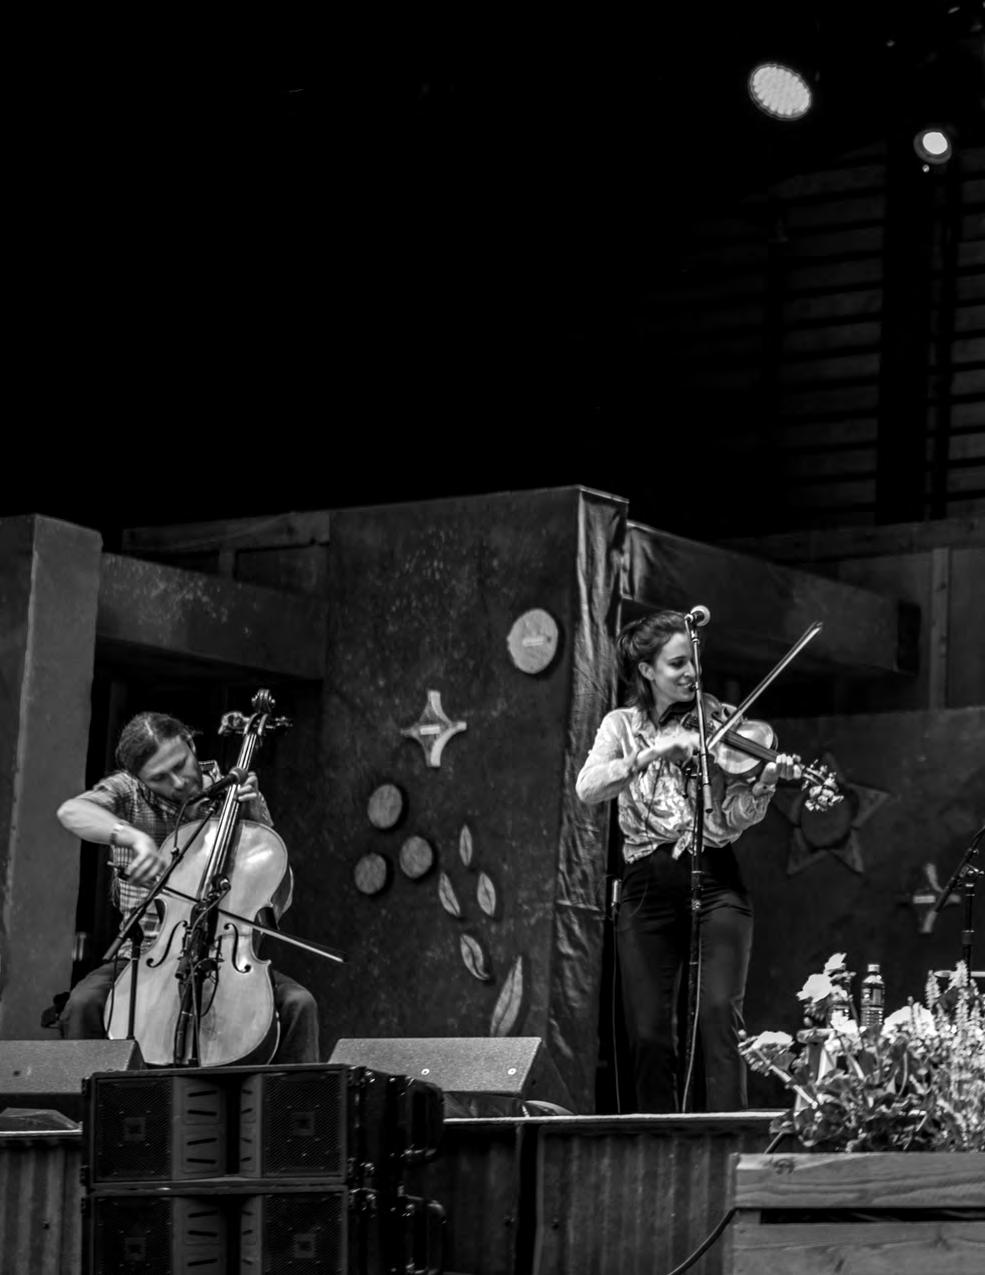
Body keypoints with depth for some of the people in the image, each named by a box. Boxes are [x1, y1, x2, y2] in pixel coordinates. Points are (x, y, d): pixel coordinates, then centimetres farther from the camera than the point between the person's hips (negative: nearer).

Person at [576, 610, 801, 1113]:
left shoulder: (720, 723, 5)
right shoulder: (622, 725, 8)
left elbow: (730, 822, -2)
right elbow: (587, 788, -11)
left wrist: (762, 786, -22)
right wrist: (656, 751, -22)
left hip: (714, 884, -1)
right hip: (647, 889, 1)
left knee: (718, 1012, -18)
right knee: (648, 1035, -3)